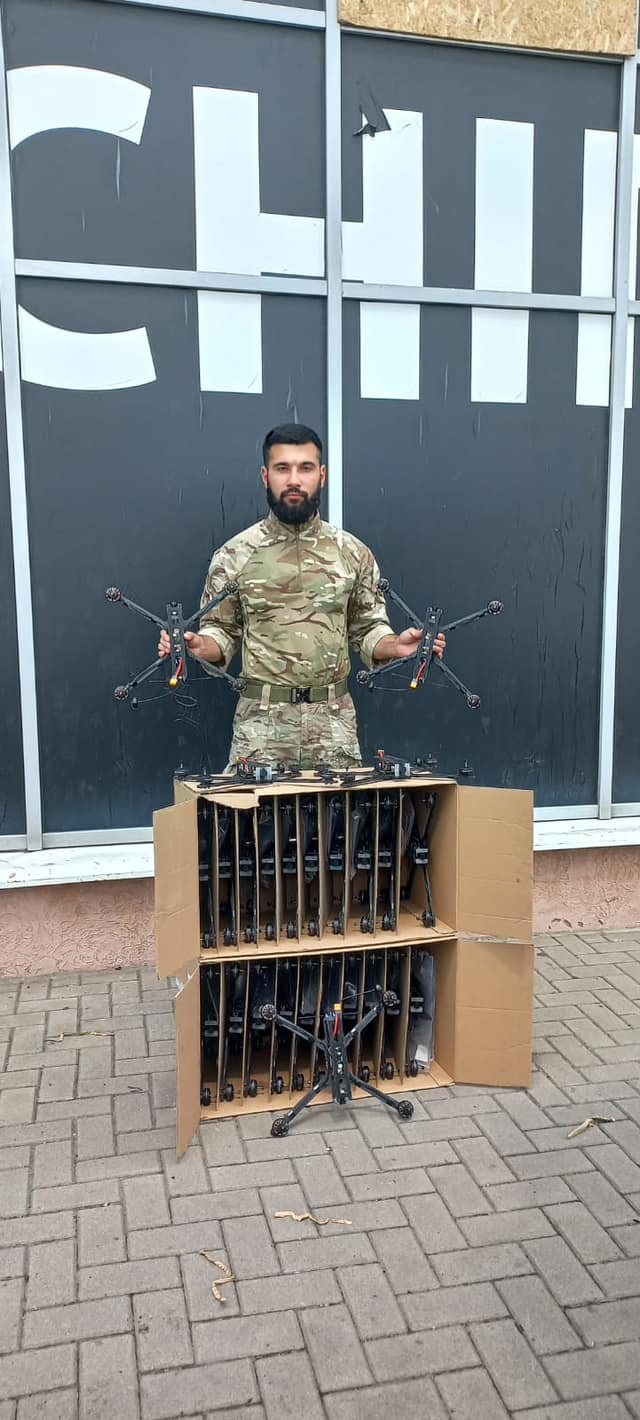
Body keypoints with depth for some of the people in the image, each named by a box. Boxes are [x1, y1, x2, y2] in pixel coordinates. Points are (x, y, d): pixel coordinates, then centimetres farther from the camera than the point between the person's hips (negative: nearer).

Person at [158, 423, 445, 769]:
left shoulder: (353, 553, 5)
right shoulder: (234, 555, 1)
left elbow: (368, 629, 9)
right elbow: (222, 631, 6)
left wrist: (395, 646, -10)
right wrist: (198, 646, -15)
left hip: (333, 720, 2)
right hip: (261, 720, -1)